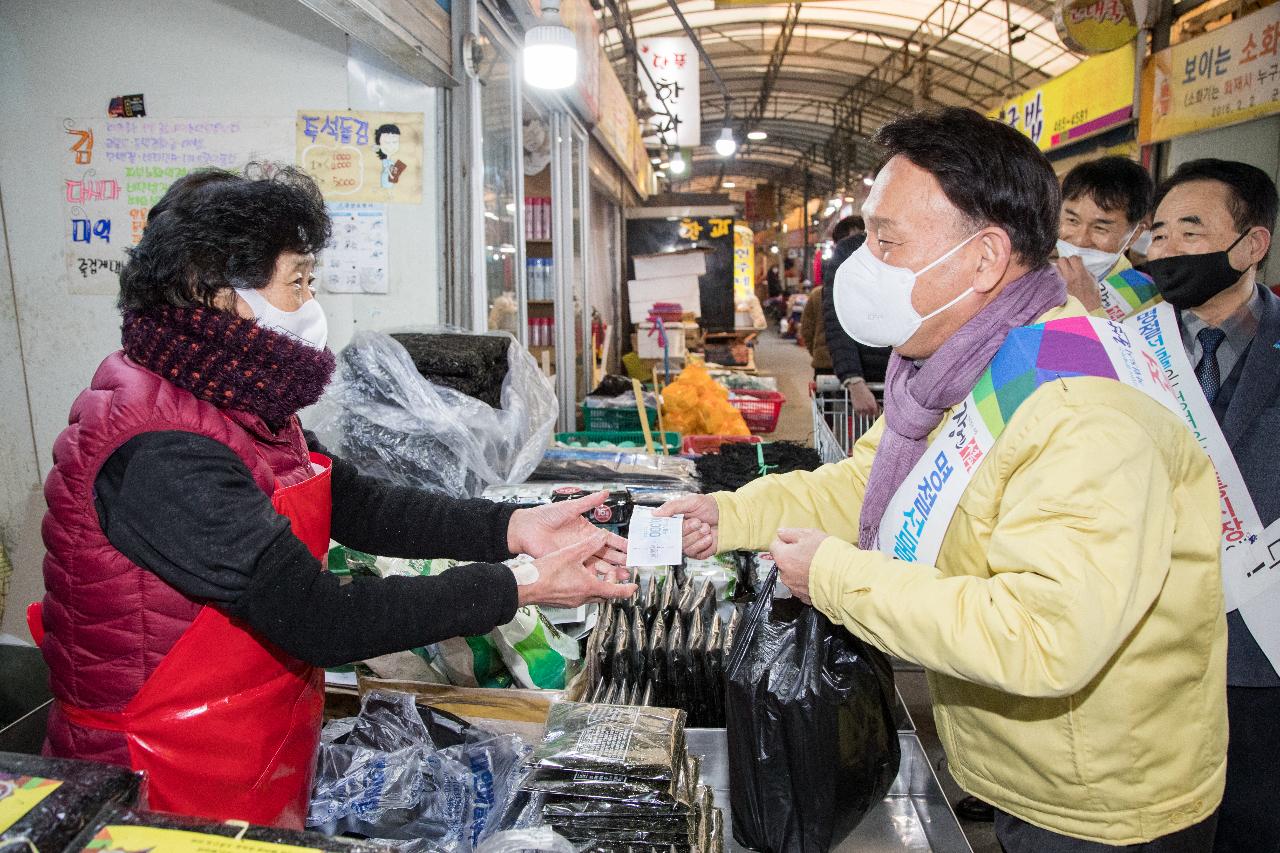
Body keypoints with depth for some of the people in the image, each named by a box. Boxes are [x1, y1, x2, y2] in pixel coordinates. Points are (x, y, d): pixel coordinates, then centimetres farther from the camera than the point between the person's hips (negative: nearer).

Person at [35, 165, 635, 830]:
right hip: (183, 795, -8)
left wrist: (514, 527, -11)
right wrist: (521, 588, -25)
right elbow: (320, 620, -30)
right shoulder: (161, 456, -29)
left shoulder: (236, 401, 2)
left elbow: (356, 504, 0)